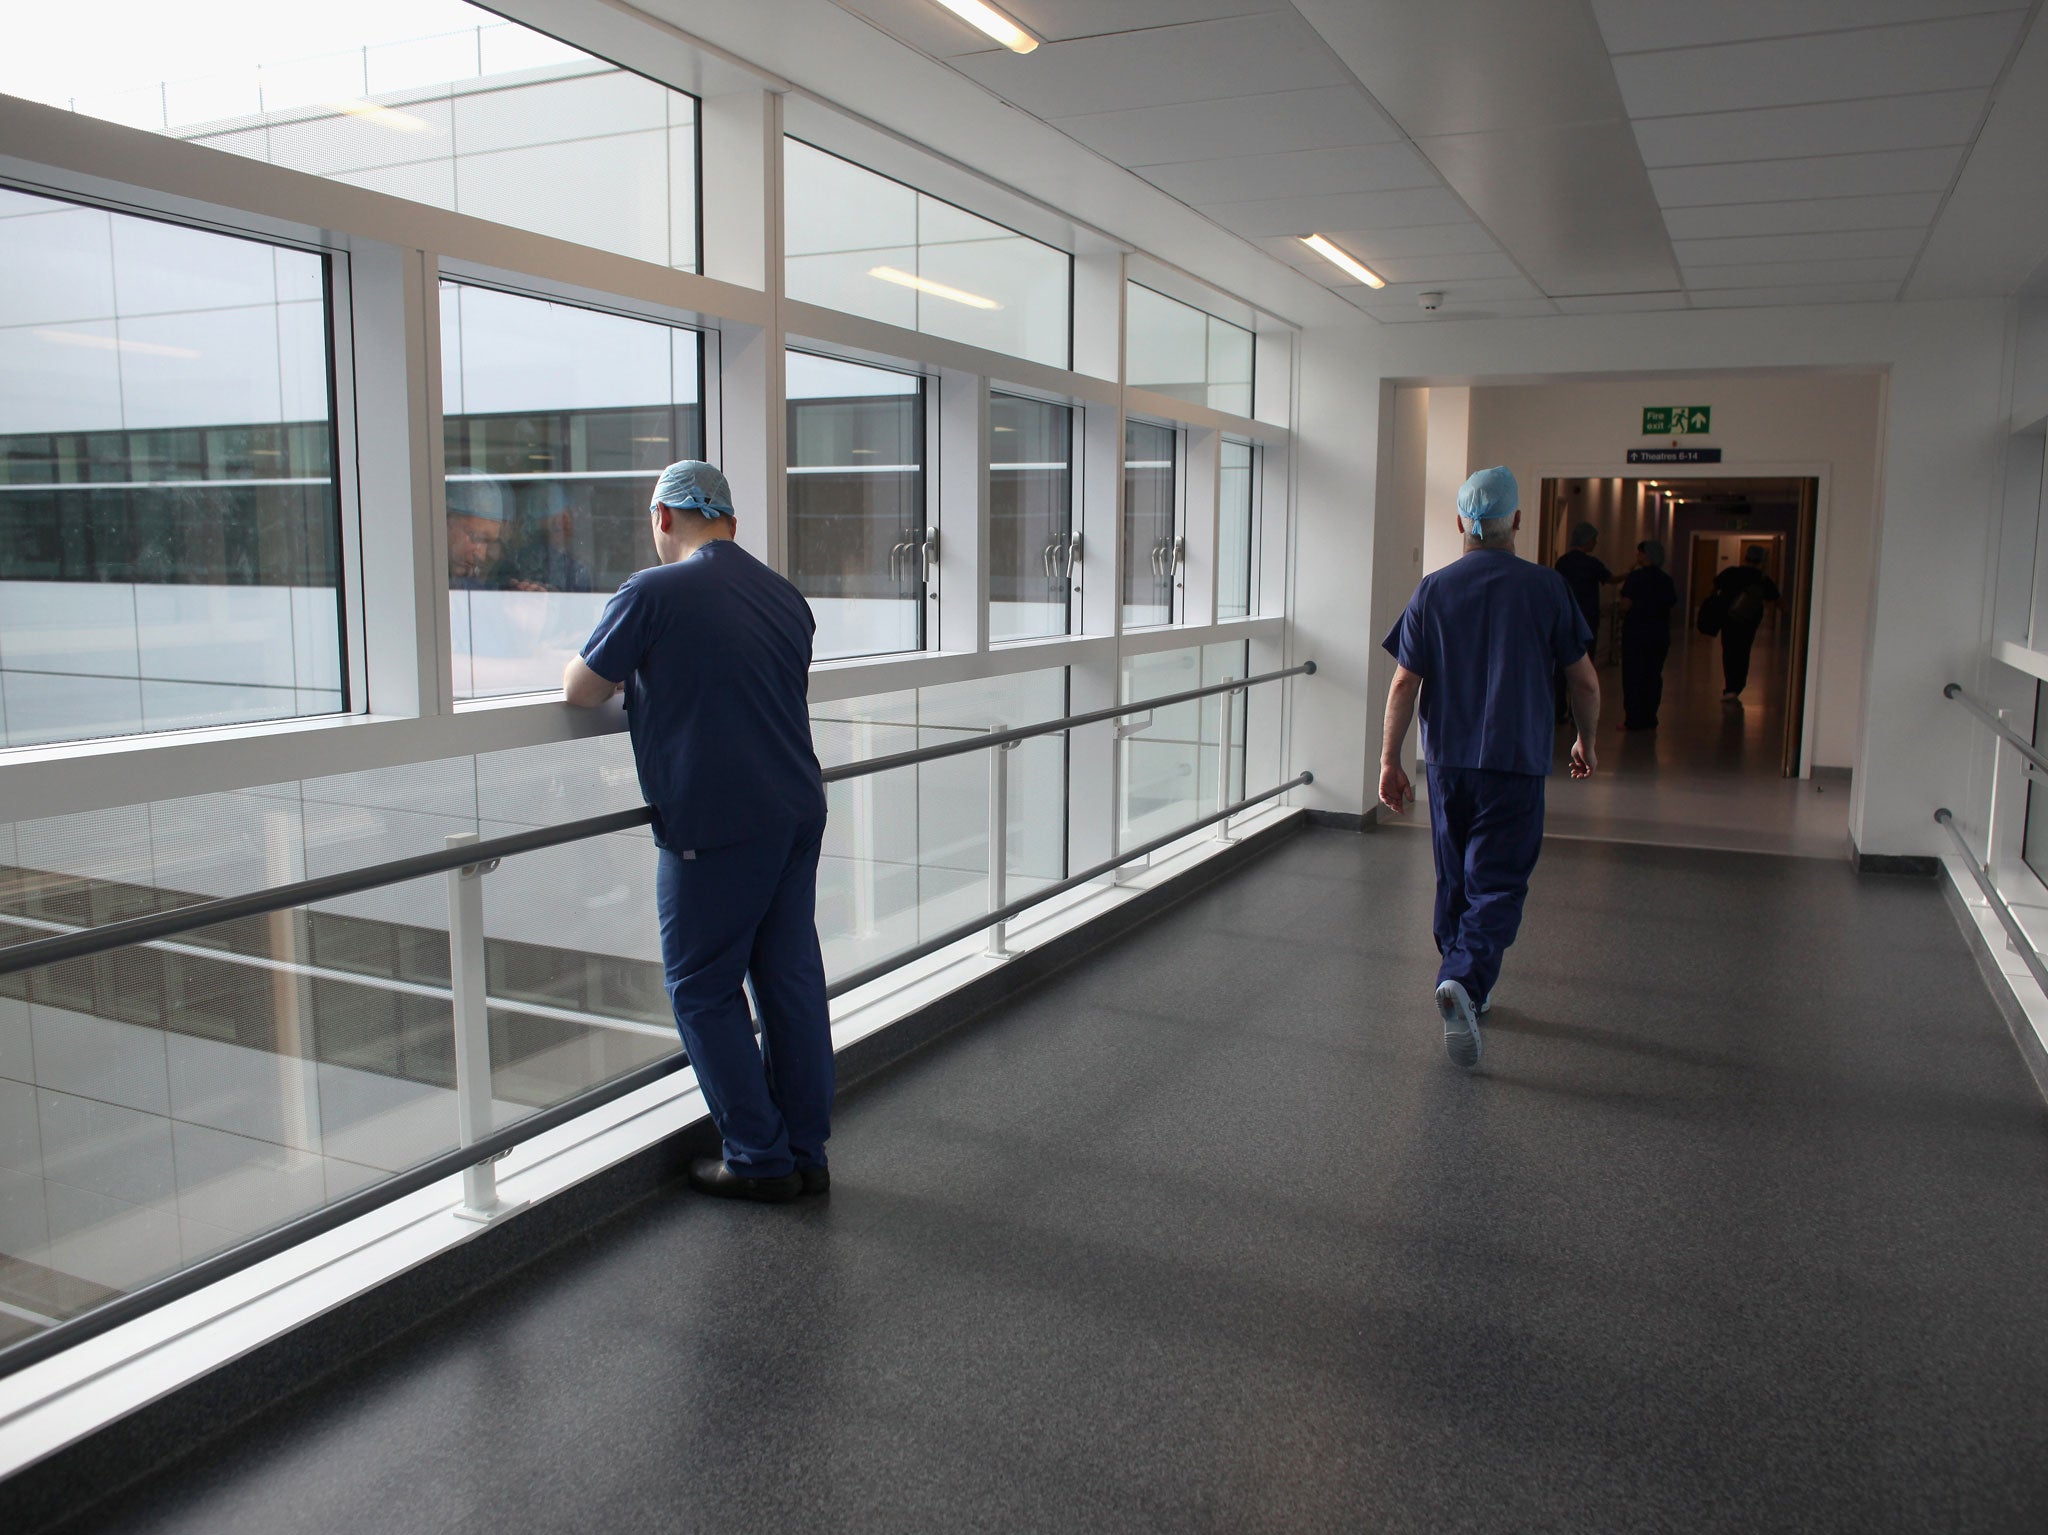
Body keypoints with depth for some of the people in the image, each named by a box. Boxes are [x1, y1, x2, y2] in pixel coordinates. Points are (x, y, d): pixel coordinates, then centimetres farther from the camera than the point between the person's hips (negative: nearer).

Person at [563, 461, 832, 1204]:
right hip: (797, 814, 7)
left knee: (705, 991, 6)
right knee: (792, 980, 11)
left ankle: (759, 1158, 12)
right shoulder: (785, 596, 12)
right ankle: (806, 1154, 20)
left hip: (715, 825, -7)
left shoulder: (653, 593, -9)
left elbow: (581, 691, -1)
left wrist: (628, 669, 20)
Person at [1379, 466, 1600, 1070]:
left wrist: (1390, 761, 1)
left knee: (1455, 879, 17)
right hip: (1516, 764, -3)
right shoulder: (1547, 588, -4)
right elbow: (1585, 681, 1)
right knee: (1497, 884, -2)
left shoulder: (1433, 590, 0)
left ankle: (1464, 985, 29)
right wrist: (1585, 742, 17)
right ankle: (1465, 980, -23)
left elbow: (1404, 684, -3)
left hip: (1448, 762, 3)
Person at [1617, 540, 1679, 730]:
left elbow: (1626, 605, -15)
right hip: (1660, 634, 5)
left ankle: (1634, 720, -1)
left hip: (1636, 631, -5)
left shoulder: (1635, 577, -11)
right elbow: (1671, 604, 9)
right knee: (1653, 676, 10)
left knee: (1633, 676, 0)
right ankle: (1649, 720, 12)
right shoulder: (1666, 580, 6)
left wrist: (1624, 617, 4)